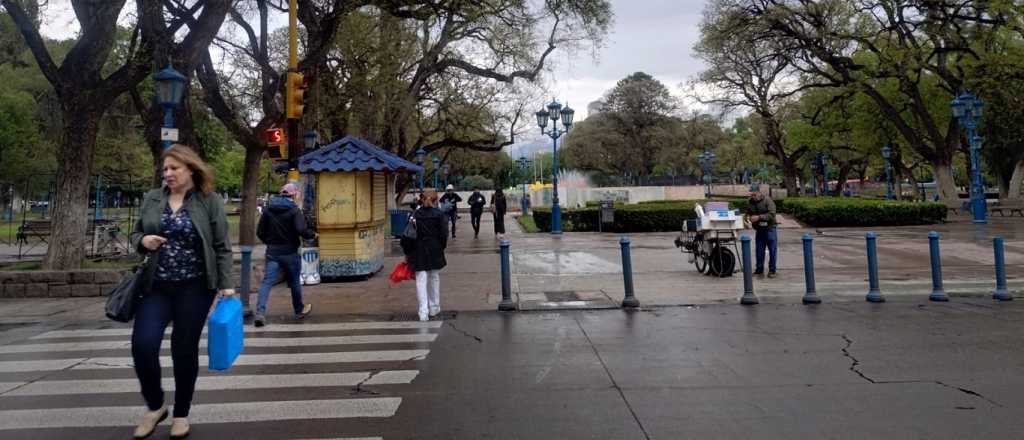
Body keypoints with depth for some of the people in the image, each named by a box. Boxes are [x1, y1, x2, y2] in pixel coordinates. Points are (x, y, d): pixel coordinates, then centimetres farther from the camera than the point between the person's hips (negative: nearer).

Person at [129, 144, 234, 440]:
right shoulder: (152, 199, 7)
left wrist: (226, 284, -8)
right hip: (156, 286, 3)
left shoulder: (210, 201, -3)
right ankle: (155, 406, 17)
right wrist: (143, 241, -9)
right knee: (142, 345, -8)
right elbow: (135, 234, 15)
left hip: (195, 287, -3)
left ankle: (181, 414, 22)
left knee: (185, 350, 4)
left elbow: (221, 247, -3)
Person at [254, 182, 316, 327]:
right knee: (295, 282, 13)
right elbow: (302, 231, -23)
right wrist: (313, 234, -3)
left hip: (272, 252, 3)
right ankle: (299, 310, 29)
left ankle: (260, 313, -16)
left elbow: (260, 232, 6)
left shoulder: (268, 209, 4)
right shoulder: (294, 210, -11)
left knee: (267, 282, -1)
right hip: (290, 252, -3)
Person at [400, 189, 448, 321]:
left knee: (421, 281, 0)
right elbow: (443, 234, -8)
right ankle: (434, 308, 26)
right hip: (435, 251, 0)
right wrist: (441, 248, 6)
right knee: (434, 278, 15)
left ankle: (423, 311, -8)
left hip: (419, 252, 0)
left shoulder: (415, 215, 1)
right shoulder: (439, 214, -4)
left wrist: (407, 253, 6)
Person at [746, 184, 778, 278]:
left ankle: (772, 271, 11)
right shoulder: (751, 202, 5)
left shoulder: (767, 200, -12)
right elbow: (749, 213, 19)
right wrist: (749, 218, -2)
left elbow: (772, 214, -20)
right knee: (759, 251, 9)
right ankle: (759, 270, 18)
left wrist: (759, 217, -24)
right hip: (759, 230, 5)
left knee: (772, 251, 2)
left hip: (770, 229, -5)